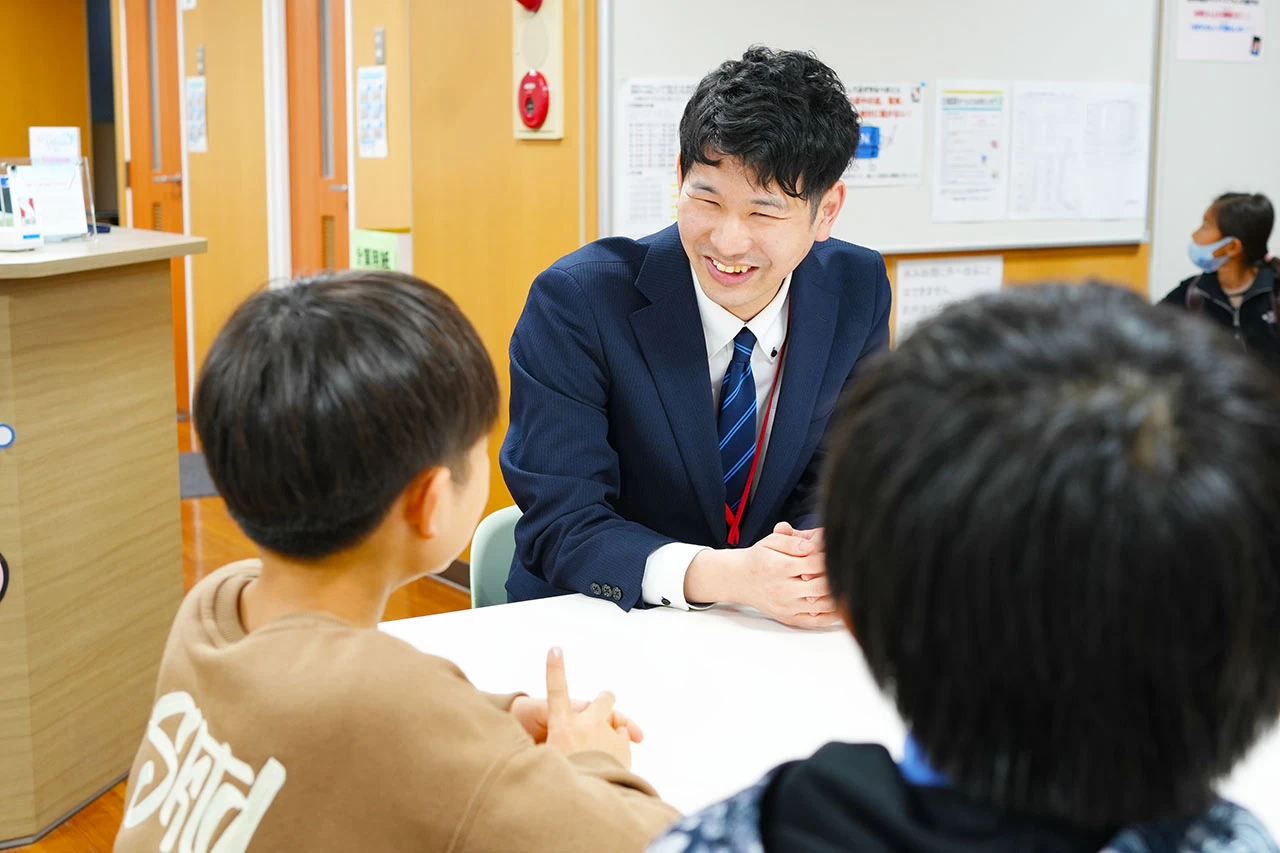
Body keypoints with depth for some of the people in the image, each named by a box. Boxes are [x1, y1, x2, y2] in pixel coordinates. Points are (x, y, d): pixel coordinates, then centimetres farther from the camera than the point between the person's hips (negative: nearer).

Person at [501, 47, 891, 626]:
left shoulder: (858, 291, -4)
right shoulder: (575, 302, -17)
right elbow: (559, 524, -18)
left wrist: (820, 554, -21)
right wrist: (723, 576, -33)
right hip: (592, 630, -3)